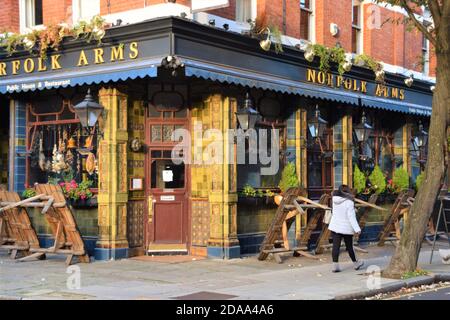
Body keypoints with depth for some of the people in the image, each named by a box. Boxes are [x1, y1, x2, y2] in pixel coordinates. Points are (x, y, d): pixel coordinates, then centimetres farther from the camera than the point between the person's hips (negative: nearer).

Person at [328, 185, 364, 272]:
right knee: (349, 247, 10)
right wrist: (357, 229, -19)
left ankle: (335, 265, -2)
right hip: (346, 228, -4)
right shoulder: (349, 202, -17)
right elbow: (351, 217, -20)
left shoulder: (335, 199, -2)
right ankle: (355, 263, 27)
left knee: (336, 246, 2)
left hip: (335, 227, 4)